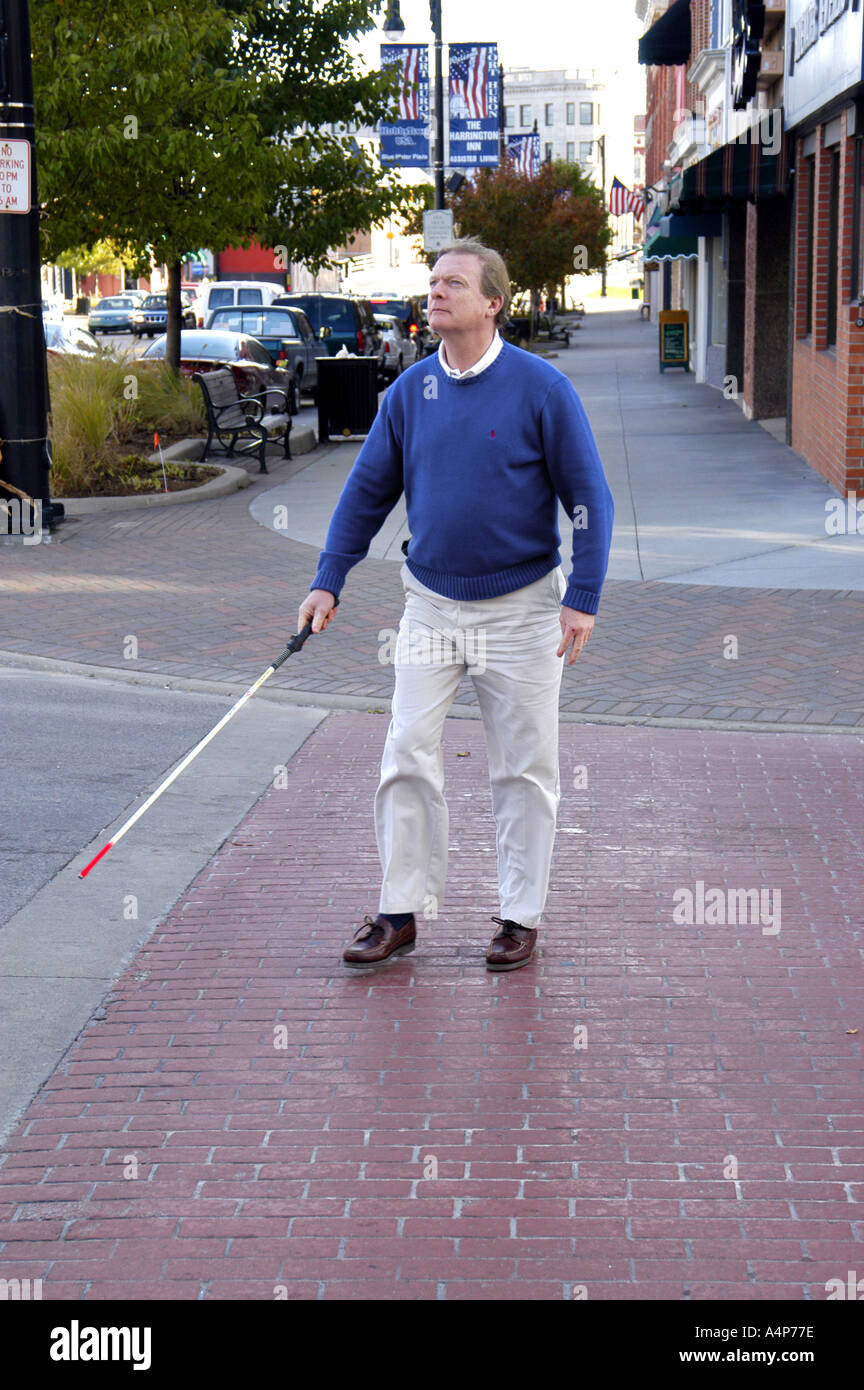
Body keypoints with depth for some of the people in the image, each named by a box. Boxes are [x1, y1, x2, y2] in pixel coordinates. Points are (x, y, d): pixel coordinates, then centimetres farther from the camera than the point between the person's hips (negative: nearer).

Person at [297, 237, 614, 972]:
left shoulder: (541, 387, -9)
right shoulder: (410, 390, 2)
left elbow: (589, 498, -6)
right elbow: (368, 490, 10)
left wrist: (583, 599, -12)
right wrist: (328, 580, 5)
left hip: (521, 607, -3)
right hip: (431, 602, 3)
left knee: (525, 770, 5)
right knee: (408, 758, -1)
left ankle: (521, 916, 16)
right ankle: (401, 911, 9)